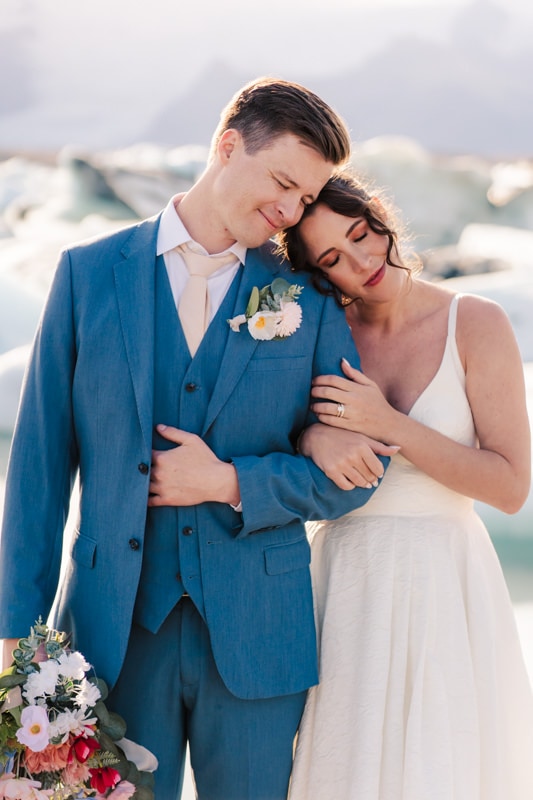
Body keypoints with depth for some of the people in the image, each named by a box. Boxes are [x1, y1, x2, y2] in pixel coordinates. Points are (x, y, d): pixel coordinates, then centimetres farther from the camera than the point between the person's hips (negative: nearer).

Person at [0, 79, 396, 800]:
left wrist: (230, 483, -11)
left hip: (255, 636, 1)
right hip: (115, 631, 0)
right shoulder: (90, 272, 2)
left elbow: (357, 472, 4)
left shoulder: (311, 302, 4)